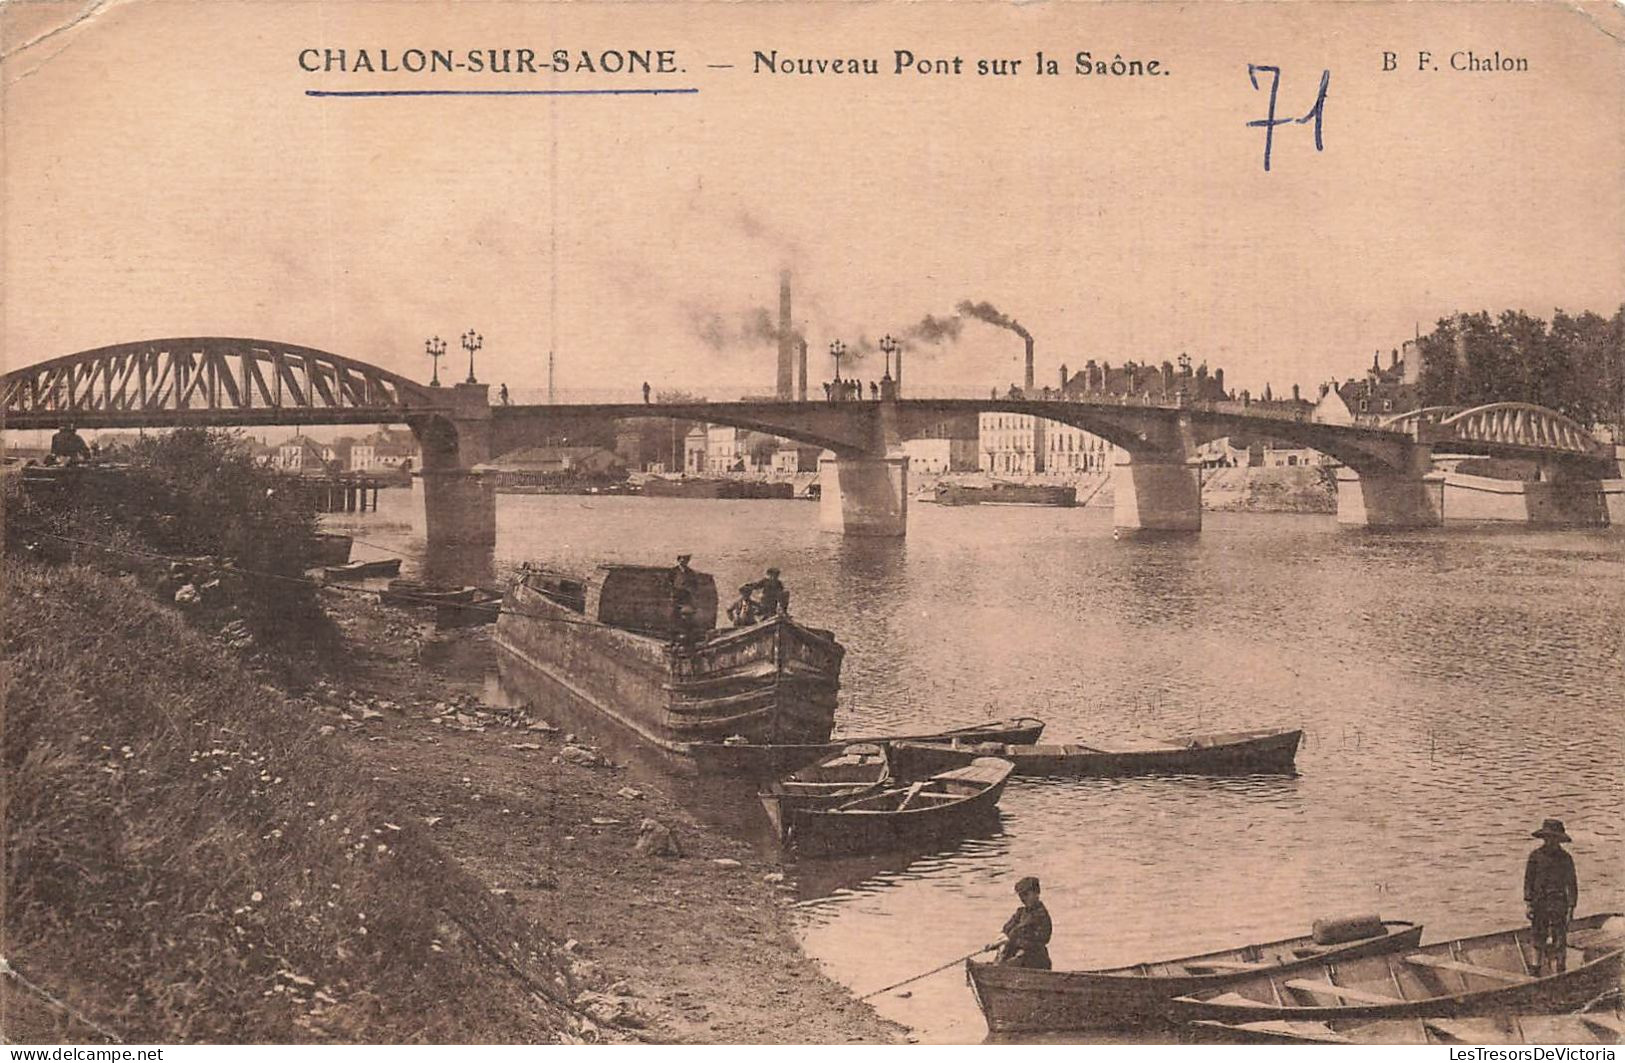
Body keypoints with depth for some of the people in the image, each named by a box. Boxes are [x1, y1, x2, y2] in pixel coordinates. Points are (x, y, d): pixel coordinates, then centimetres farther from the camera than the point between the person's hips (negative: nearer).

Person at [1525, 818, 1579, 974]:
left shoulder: (1565, 858, 2)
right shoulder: (1535, 856, 4)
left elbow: (1572, 884, 7)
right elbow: (1528, 881, 5)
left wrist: (1571, 907, 3)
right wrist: (1528, 903, -1)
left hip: (1558, 903, -2)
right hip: (1539, 902, 2)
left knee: (1559, 940, -5)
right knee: (1539, 939, 7)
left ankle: (1561, 970, 1)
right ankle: (1540, 968, 17)